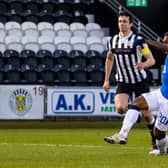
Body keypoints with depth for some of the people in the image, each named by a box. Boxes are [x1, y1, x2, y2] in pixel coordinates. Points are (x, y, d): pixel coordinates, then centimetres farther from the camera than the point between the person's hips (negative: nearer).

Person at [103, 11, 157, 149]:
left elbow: (152, 60, -14)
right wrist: (106, 80, 15)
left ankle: (155, 139, 26)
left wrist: (144, 65, -37)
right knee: (120, 108, -21)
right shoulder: (112, 41, 2)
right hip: (123, 82, 3)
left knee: (146, 113, 4)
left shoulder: (138, 40, -12)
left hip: (140, 81, -3)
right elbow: (109, 59, 18)